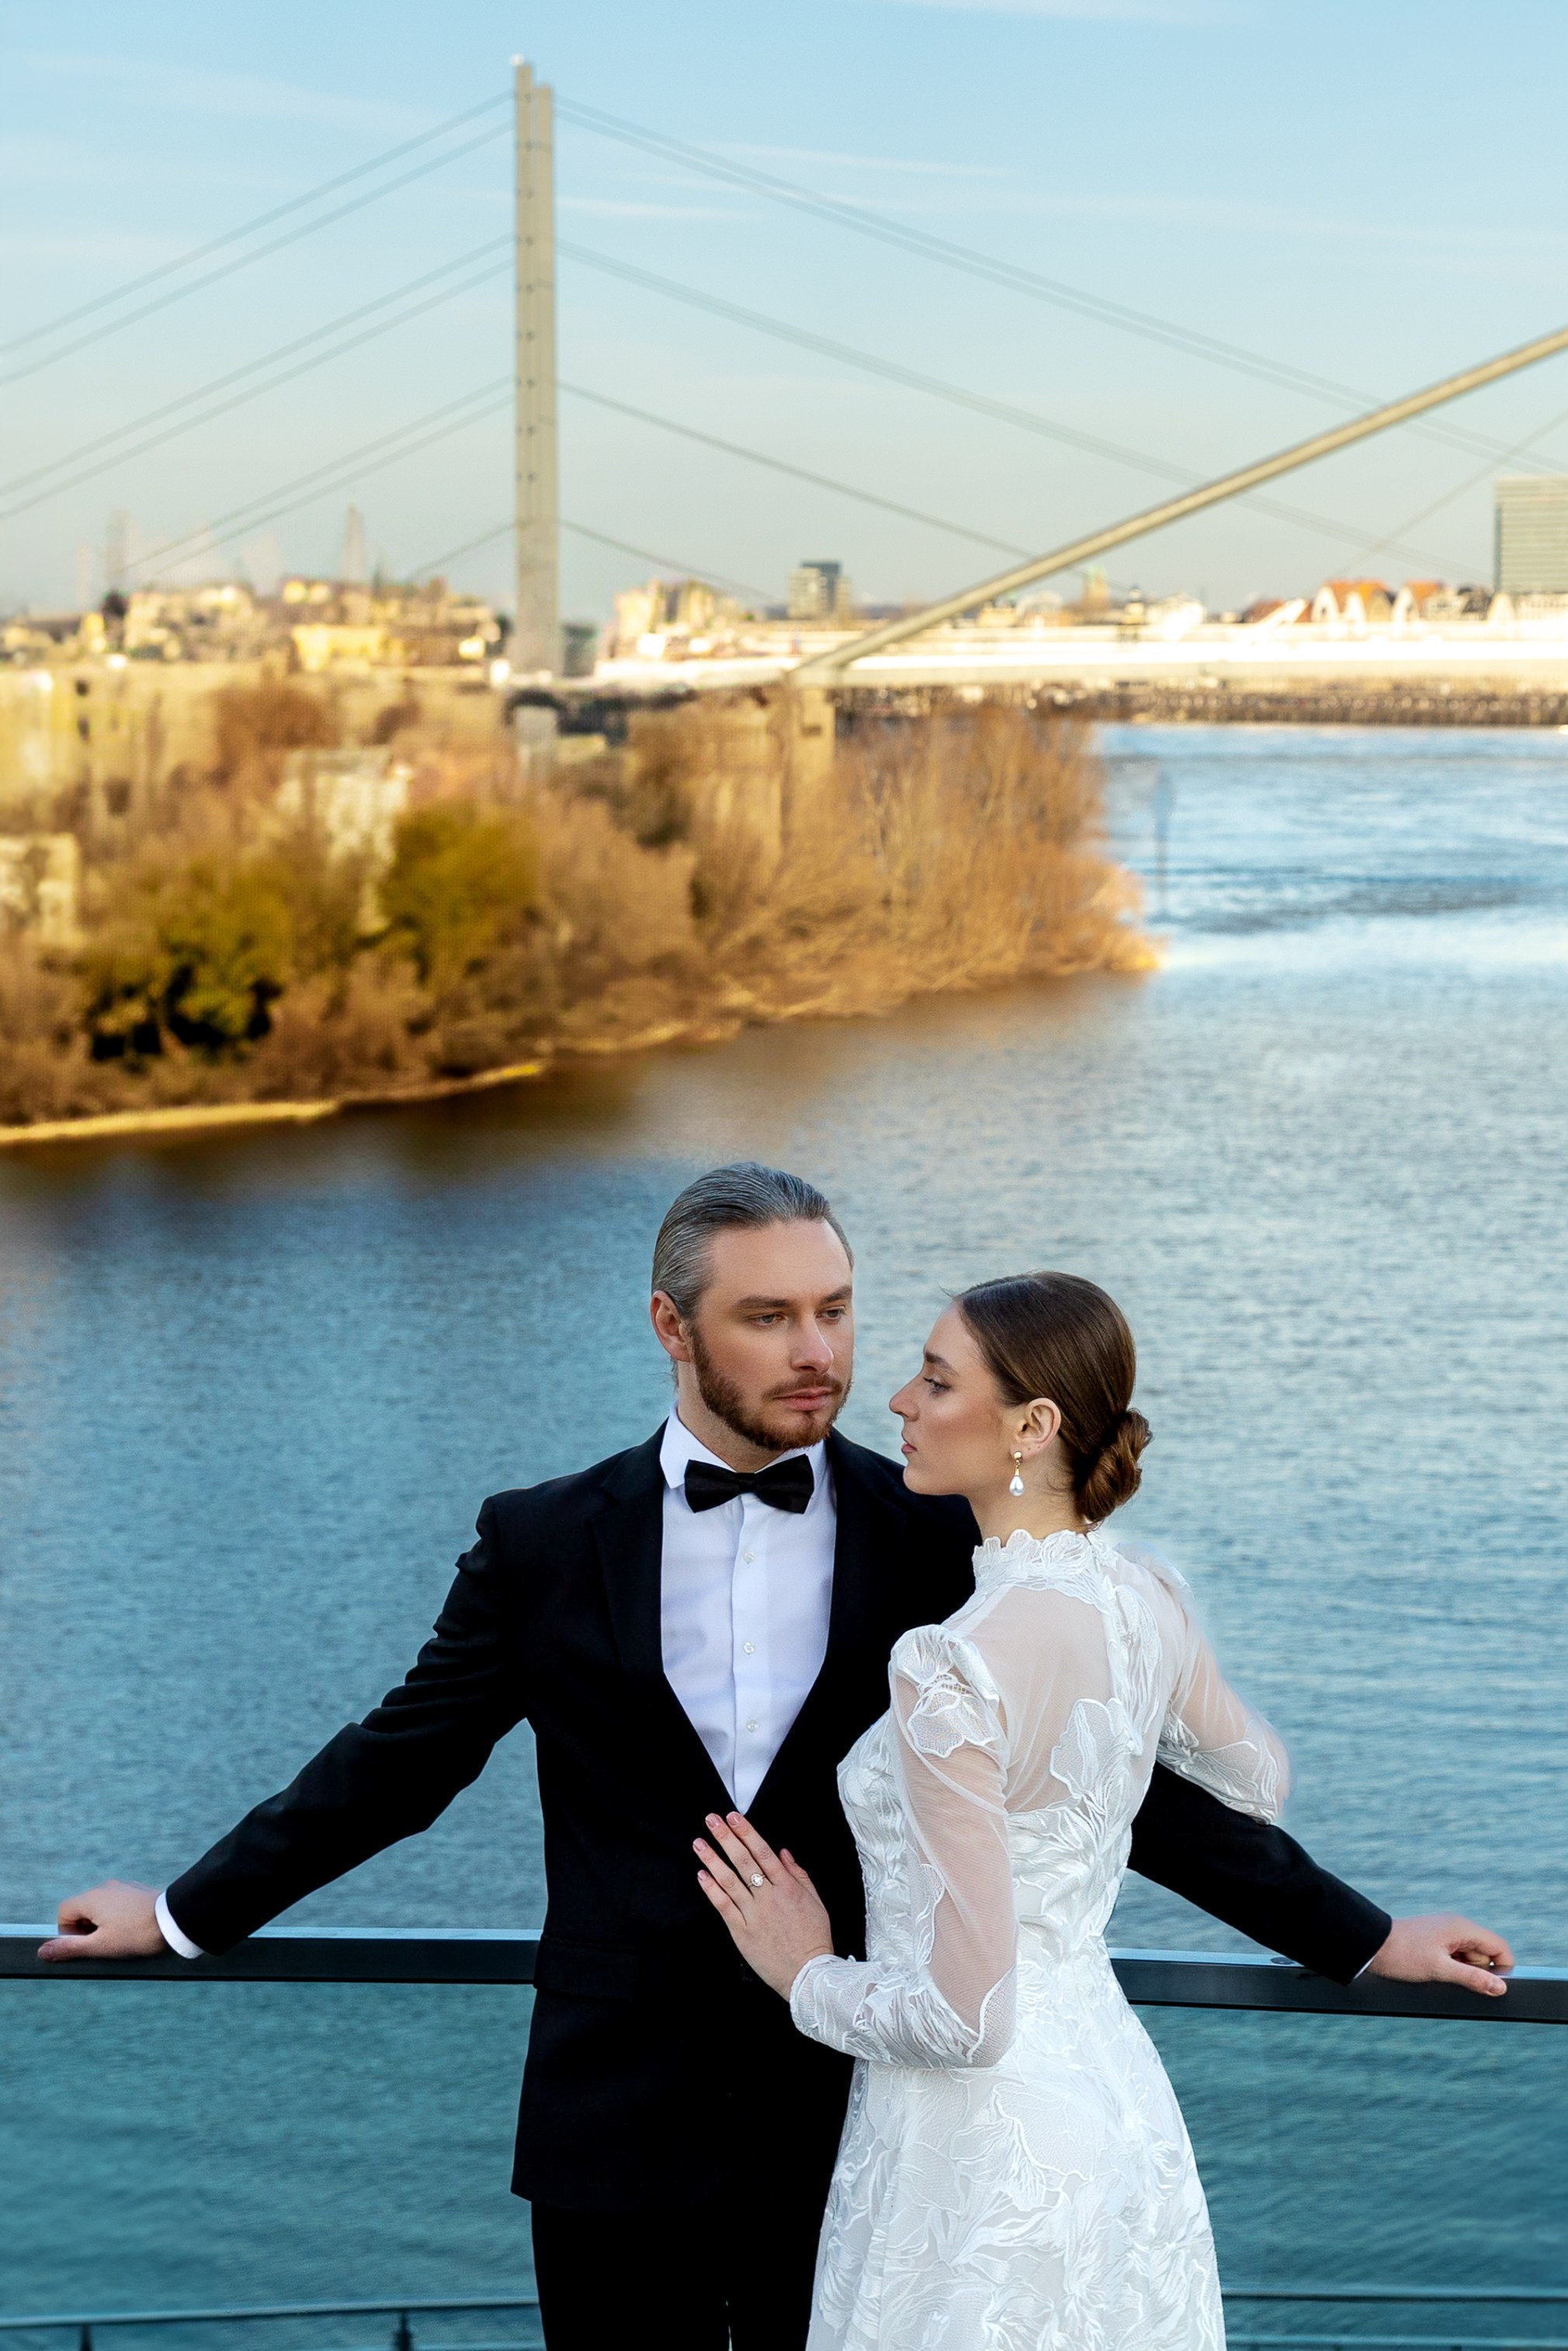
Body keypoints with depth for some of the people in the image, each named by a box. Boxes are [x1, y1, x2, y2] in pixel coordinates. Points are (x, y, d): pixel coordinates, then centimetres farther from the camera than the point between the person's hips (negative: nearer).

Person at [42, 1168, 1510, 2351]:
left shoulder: (937, 1543, -1)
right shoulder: (546, 1545, 0)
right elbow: (396, 1763, 10)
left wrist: (1357, 1937, 3)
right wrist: (188, 1914, 14)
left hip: (858, 2134, 0)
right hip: (619, 2136, 0)